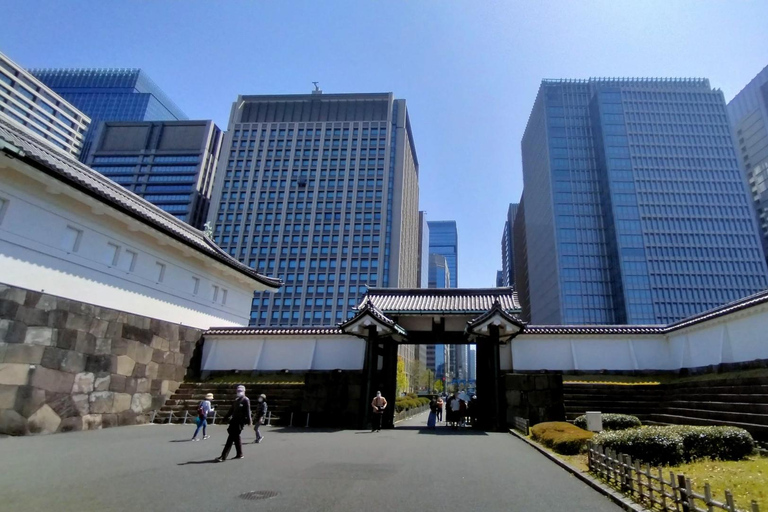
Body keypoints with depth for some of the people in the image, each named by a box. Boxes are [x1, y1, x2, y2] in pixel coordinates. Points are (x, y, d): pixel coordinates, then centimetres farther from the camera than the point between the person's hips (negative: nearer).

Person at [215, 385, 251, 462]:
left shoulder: (246, 400, -7)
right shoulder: (236, 400, 17)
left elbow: (248, 411, -14)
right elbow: (231, 410, 21)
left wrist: (248, 421, -20)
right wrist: (225, 418, 18)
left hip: (240, 422, -8)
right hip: (234, 421, 8)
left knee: (231, 438, -9)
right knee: (236, 437, 12)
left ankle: (223, 456, -8)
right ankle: (239, 454, 23)